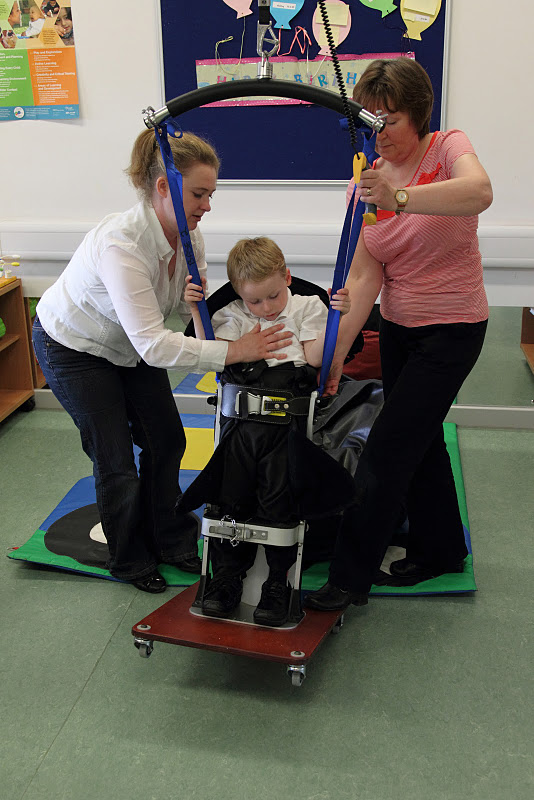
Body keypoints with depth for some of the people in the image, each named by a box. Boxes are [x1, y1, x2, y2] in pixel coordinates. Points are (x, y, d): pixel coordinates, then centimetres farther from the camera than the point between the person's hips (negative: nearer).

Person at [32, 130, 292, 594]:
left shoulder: (189, 235, -17)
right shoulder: (121, 243, -40)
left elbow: (195, 305, -12)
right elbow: (153, 344, -45)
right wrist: (233, 352, -48)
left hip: (130, 346, 7)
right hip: (73, 347, -7)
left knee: (166, 441, 9)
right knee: (115, 460, -1)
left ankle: (172, 542, 30)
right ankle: (129, 560, 24)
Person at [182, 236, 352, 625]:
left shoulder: (306, 307, 10)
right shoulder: (234, 316, 16)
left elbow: (314, 358, -1)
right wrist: (197, 311, -3)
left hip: (286, 420, -3)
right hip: (241, 417, 3)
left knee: (278, 502, -1)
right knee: (231, 497, 7)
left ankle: (278, 584, 13)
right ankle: (227, 577, 21)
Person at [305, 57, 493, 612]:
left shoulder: (447, 148, -12)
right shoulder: (367, 181, 0)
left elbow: (479, 192, -38)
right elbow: (364, 278, -8)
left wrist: (400, 199, -52)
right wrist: (335, 349, -16)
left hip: (453, 328, -6)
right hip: (397, 327, 6)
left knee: (385, 451, -8)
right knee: (419, 441, 17)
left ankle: (350, 577, 5)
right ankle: (441, 550, 38)